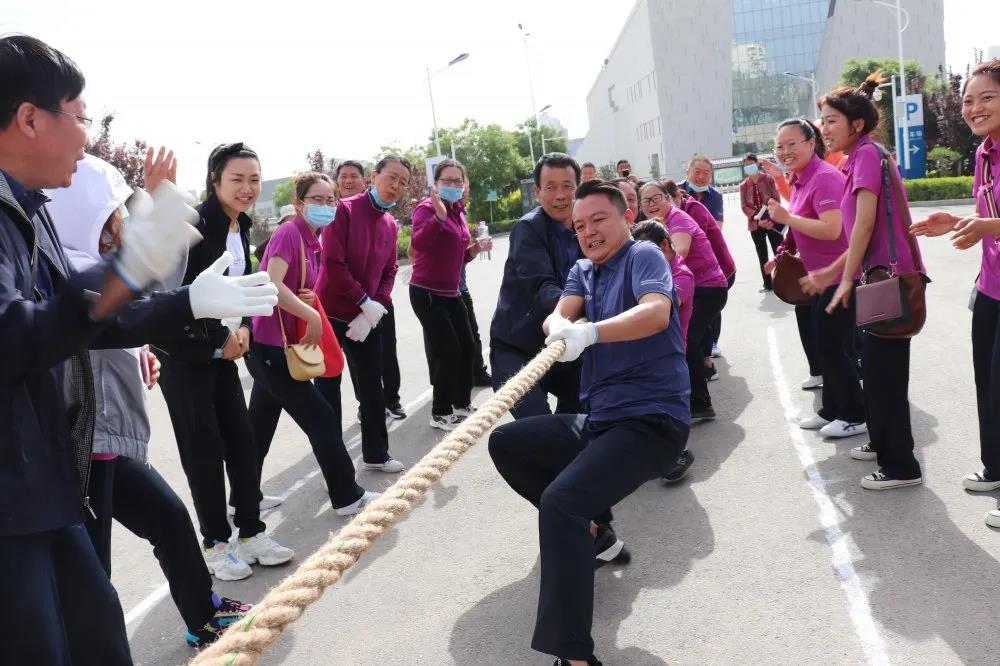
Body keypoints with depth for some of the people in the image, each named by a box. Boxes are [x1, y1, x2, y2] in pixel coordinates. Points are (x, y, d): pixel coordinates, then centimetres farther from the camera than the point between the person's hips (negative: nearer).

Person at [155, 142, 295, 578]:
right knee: (204, 449, 0)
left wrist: (243, 329, -3)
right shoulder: (194, 225, -17)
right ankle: (215, 545, 14)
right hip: (183, 354, -7)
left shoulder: (241, 228, 8)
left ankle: (252, 534, 19)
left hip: (223, 352, 7)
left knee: (242, 442, 7)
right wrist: (222, 336, -13)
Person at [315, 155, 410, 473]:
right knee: (328, 389, 4)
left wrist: (376, 310, -8)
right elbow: (333, 263, -21)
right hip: (331, 315, -6)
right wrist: (366, 303, -18)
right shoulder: (344, 209, -14)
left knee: (372, 387, 13)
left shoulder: (391, 225, 7)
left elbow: (389, 272, 7)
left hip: (368, 318, 6)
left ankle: (376, 454, 28)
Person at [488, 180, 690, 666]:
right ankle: (592, 528, 19)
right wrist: (561, 327, -26)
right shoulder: (582, 271, 16)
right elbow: (558, 316, -1)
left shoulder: (643, 255, -4)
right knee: (505, 443, 13)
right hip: (597, 420, 9)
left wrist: (590, 332, -39)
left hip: (651, 420, -8)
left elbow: (657, 312, -24)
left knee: (560, 501, -29)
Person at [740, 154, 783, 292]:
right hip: (755, 224, 2)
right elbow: (744, 206, -2)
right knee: (762, 256, 8)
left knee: (779, 253, -3)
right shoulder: (743, 185, 4)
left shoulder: (768, 179, 0)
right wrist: (756, 217, -19)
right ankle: (767, 284, 15)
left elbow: (776, 199, -4)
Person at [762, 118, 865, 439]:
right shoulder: (800, 179, 10)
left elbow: (831, 229, -30)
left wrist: (786, 217, -24)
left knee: (834, 346, -3)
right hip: (821, 275, 10)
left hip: (839, 276, -10)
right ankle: (832, 410, 30)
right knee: (825, 344, 17)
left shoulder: (824, 177, -20)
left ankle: (855, 416, 11)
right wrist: (778, 222, 4)